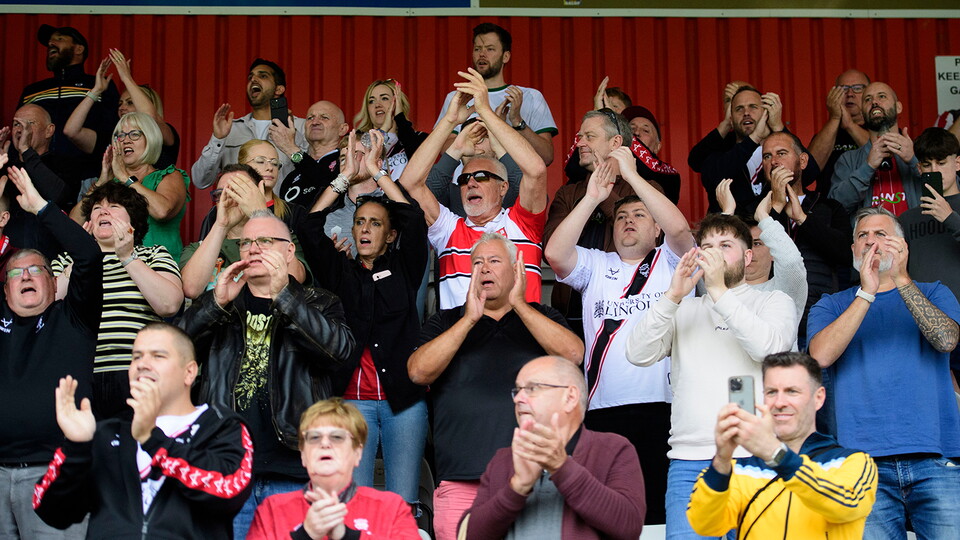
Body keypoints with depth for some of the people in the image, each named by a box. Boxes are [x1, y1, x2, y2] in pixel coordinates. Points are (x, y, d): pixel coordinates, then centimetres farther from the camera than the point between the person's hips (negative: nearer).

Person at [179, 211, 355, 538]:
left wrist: (282, 295, -17)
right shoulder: (216, 305, 18)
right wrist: (218, 302, -12)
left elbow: (339, 351, -10)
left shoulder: (318, 305, 11)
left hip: (292, 472, -2)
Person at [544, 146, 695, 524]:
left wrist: (631, 174, -4)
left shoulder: (669, 262, 14)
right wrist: (592, 197, 0)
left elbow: (679, 227, -7)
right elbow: (554, 253, 0)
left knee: (659, 508, -6)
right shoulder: (595, 266, 19)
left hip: (661, 408, -2)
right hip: (603, 410, 2)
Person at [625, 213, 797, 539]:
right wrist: (674, 295, -6)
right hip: (689, 460, 2)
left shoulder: (774, 301, 13)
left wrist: (719, 291, -11)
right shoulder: (684, 311, 20)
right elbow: (638, 354, 3)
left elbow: (770, 347, -10)